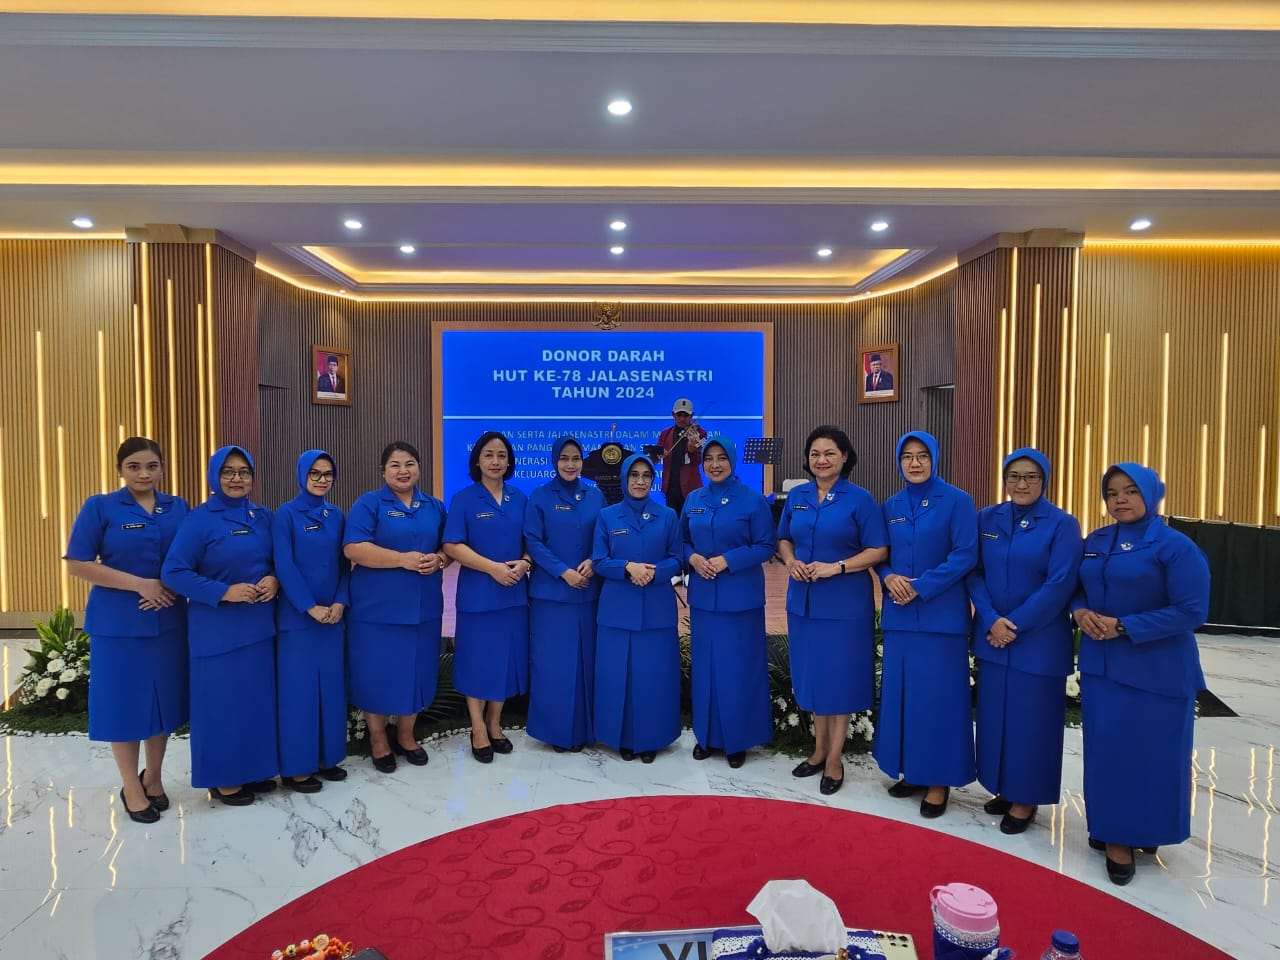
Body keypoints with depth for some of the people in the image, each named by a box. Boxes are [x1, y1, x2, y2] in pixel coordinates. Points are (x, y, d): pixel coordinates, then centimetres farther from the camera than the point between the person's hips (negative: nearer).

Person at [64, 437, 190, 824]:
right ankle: (132, 789, 21)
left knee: (163, 698, 10)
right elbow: (77, 564, -8)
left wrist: (173, 588, -10)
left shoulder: (178, 508, 6)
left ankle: (154, 777, 30)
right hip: (118, 623, -3)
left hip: (168, 620, 3)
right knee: (124, 701, 5)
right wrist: (139, 584, -16)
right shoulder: (100, 507, -3)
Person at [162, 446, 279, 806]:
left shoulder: (264, 517, 7)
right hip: (217, 628, -5)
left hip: (259, 623, 5)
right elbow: (173, 572, -13)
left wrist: (274, 580, -8)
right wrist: (224, 592, -20)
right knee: (222, 699, 3)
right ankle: (222, 779, 17)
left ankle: (253, 770, 26)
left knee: (257, 696, 12)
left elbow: (279, 561, 14)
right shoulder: (200, 519, -9)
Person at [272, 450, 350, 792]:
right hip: (297, 615, -5)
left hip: (332, 614, 5)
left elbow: (344, 564, 8)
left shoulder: (336, 516, 8)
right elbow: (284, 566, -12)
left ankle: (327, 757, 22)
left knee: (331, 685, 10)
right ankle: (296, 767, 11)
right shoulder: (286, 514, -6)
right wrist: (310, 607, -16)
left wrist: (340, 602, -7)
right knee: (299, 687, 0)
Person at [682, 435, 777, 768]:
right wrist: (692, 558, -8)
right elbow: (683, 541, 14)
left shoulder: (753, 500, -6)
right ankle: (707, 735, 25)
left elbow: (766, 547, -7)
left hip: (740, 598, -4)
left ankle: (738, 740, 17)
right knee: (705, 666, 11)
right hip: (703, 596, 4)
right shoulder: (693, 500, 7)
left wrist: (727, 560, -18)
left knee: (738, 669, 2)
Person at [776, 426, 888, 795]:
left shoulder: (859, 499, -8)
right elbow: (783, 539, 15)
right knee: (812, 674, 13)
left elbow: (878, 550, -9)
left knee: (839, 679, 4)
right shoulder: (796, 496, 6)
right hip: (803, 599, 5)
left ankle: (834, 759, 18)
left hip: (844, 603, -4)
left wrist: (836, 567, -20)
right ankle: (819, 750, 29)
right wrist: (790, 561, -6)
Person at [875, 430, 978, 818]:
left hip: (941, 614, -5)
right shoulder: (891, 506, 10)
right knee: (901, 692, 9)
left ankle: (939, 780, 12)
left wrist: (920, 587, -16)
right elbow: (880, 554, 13)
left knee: (938, 695, 0)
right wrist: (889, 578, -9)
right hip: (899, 614, 5)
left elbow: (965, 556, -11)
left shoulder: (957, 501, -5)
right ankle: (912, 770, 24)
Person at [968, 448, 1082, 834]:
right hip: (991, 636, 4)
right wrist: (991, 620, -12)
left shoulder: (1062, 524, -7)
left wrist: (1016, 626, -14)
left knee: (1030, 718, 5)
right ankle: (1003, 788, 28)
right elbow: (974, 573, 2)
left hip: (1039, 640, -4)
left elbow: (1060, 584, -13)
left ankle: (1026, 799, 20)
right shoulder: (986, 519, 4)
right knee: (994, 713, 11)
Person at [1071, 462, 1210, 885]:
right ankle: (1112, 831, 27)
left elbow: (1191, 611, -16)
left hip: (1155, 670, -5)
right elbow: (1078, 589, 16)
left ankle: (1139, 834, 21)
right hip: (1101, 663, 6)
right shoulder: (1095, 542, 7)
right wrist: (1080, 613, -7)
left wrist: (1123, 627, -20)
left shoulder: (1175, 546, -12)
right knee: (1106, 750, 11)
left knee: (1148, 753, 4)